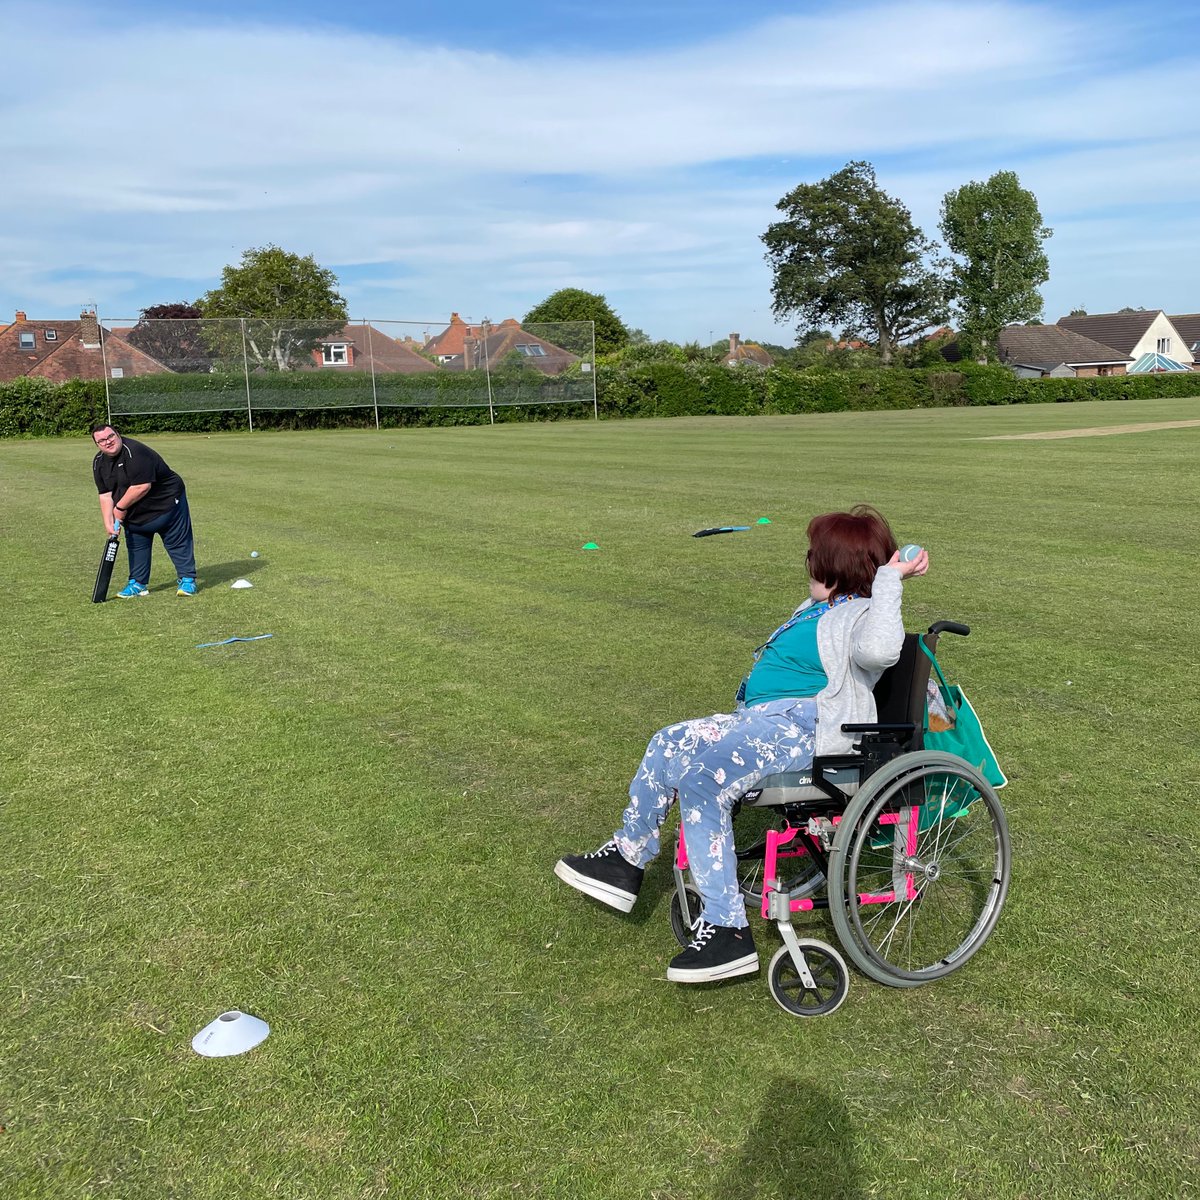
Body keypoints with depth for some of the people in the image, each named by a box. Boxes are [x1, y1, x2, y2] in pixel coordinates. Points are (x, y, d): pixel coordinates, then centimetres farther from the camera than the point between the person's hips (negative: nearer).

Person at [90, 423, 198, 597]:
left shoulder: (135, 452, -28)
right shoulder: (99, 462, -2)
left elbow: (142, 487, -33)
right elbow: (105, 494, -1)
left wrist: (120, 507, -21)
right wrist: (108, 522, -11)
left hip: (166, 502, -8)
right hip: (133, 514, 8)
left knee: (178, 543, -1)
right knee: (136, 546, 12)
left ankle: (188, 580, 8)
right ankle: (137, 584, 21)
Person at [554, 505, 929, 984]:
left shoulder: (861, 614, -10)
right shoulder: (820, 607, 20)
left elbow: (878, 649, -36)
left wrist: (889, 581, -28)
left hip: (802, 724, -11)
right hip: (762, 718, 11)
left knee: (700, 779, -28)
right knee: (668, 744, 7)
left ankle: (726, 929, -22)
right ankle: (626, 858, 16)